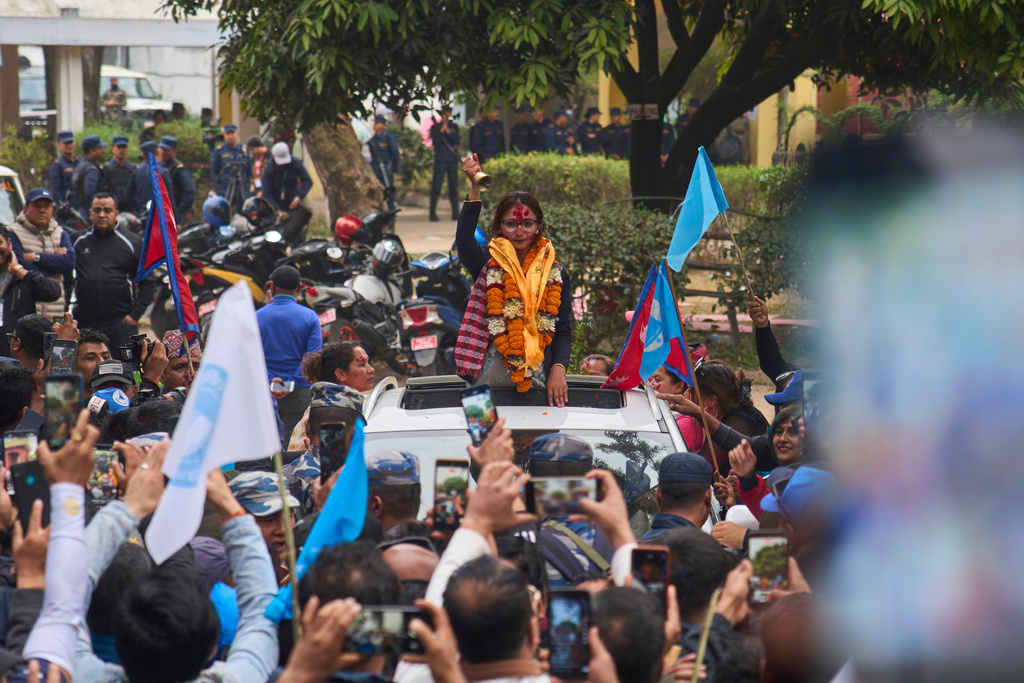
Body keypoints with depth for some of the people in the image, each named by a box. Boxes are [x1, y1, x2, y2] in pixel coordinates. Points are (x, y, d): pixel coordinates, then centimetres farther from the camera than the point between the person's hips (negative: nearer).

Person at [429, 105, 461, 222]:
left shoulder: (454, 127, 12)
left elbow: (456, 141, -2)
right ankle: (433, 212, -3)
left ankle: (455, 212, 8)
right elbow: (435, 142, -6)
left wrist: (447, 131, -12)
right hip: (440, 160, -2)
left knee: (453, 186, 4)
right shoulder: (435, 127, 6)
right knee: (436, 187, -8)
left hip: (452, 160, 2)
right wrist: (441, 130, -13)